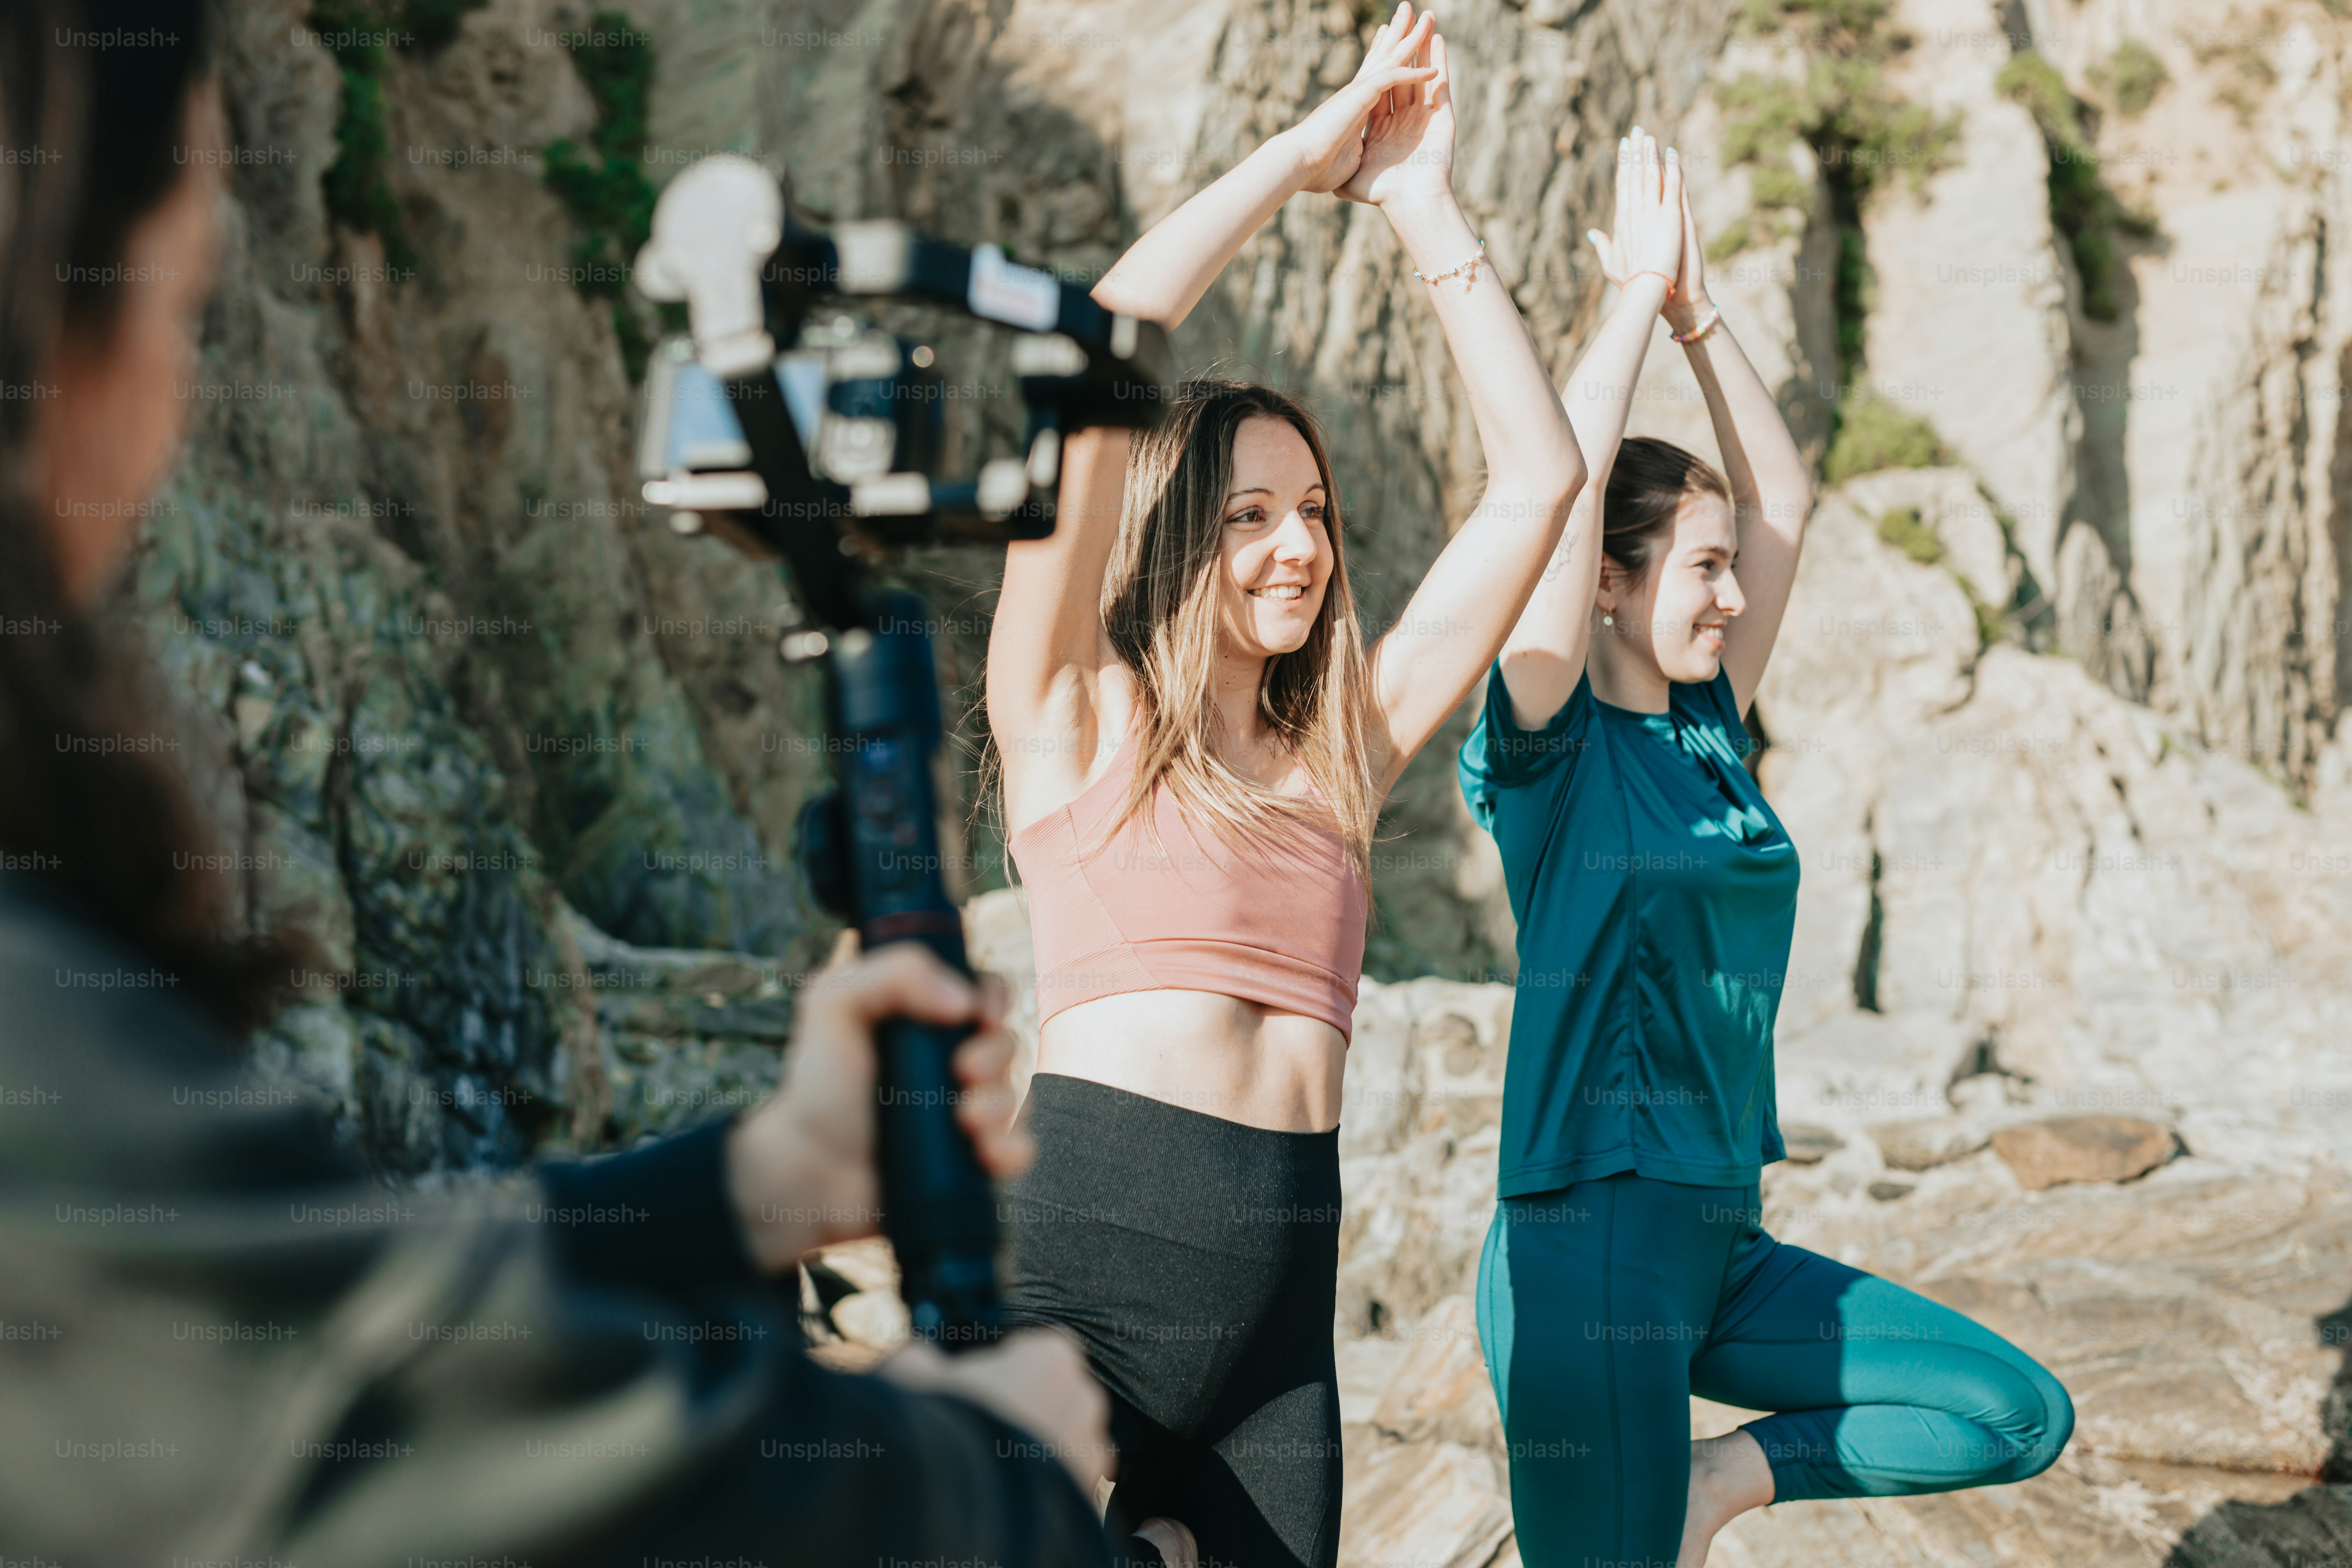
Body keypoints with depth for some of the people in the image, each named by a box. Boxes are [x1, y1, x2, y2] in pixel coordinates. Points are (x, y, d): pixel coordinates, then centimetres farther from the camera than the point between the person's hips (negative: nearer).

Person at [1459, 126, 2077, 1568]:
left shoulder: (1710, 732, 10)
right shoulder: (1554, 741, -9)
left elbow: (1783, 495, 13)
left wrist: (1697, 307, 7)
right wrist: (1639, 290, -8)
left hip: (1723, 1247, 8)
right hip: (1591, 1244, -8)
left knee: (2022, 1417, 4)